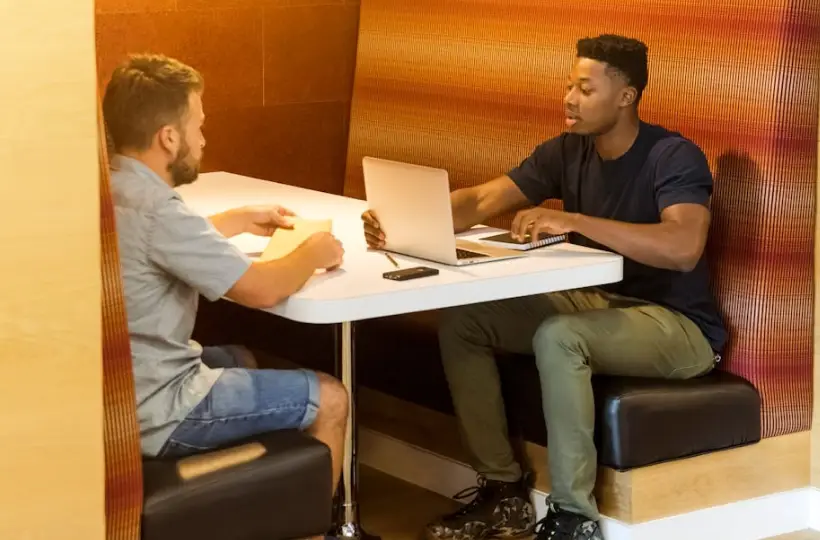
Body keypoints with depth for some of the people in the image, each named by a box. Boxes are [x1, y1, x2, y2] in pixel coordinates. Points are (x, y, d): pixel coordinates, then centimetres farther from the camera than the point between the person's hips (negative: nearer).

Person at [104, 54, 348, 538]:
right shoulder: (152, 208, -26)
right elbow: (262, 290, -21)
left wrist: (240, 220, 25)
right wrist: (313, 253, -3)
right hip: (153, 413, -10)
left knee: (242, 361, 33)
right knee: (329, 398, 2)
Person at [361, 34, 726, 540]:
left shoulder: (675, 157, -18)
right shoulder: (567, 151, 1)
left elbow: (684, 247, -36)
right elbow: (481, 200, -5)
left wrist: (573, 221, -37)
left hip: (678, 326, -7)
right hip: (597, 303, 8)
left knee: (556, 336, -35)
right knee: (462, 321, -6)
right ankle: (504, 490, 0)